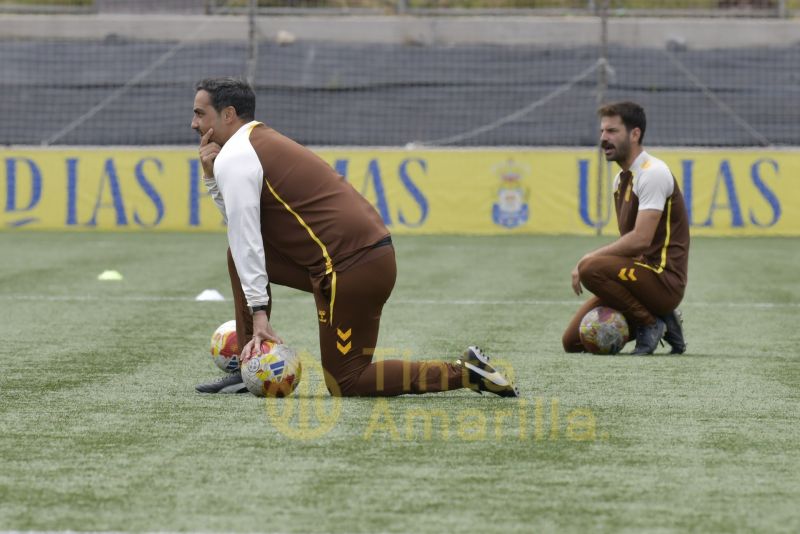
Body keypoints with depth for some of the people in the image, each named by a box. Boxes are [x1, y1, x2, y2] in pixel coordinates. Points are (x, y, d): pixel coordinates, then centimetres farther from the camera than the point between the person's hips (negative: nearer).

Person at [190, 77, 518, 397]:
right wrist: (211, 175, 14)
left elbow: (245, 238, -13)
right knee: (240, 250, 16)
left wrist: (258, 314, -15)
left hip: (351, 268, -10)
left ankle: (464, 373, -7)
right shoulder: (263, 142, 22)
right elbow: (242, 224, 22)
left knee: (346, 383, 0)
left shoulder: (234, 158, -8)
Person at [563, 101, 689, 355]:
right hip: (642, 275, 9)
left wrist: (589, 259, -17)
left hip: (664, 281, -9)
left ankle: (650, 326, -12)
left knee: (591, 268, -31)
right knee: (573, 342, 3)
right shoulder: (621, 179, 16)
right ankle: (660, 320, 12)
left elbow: (641, 239, -23)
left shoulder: (653, 173, -14)